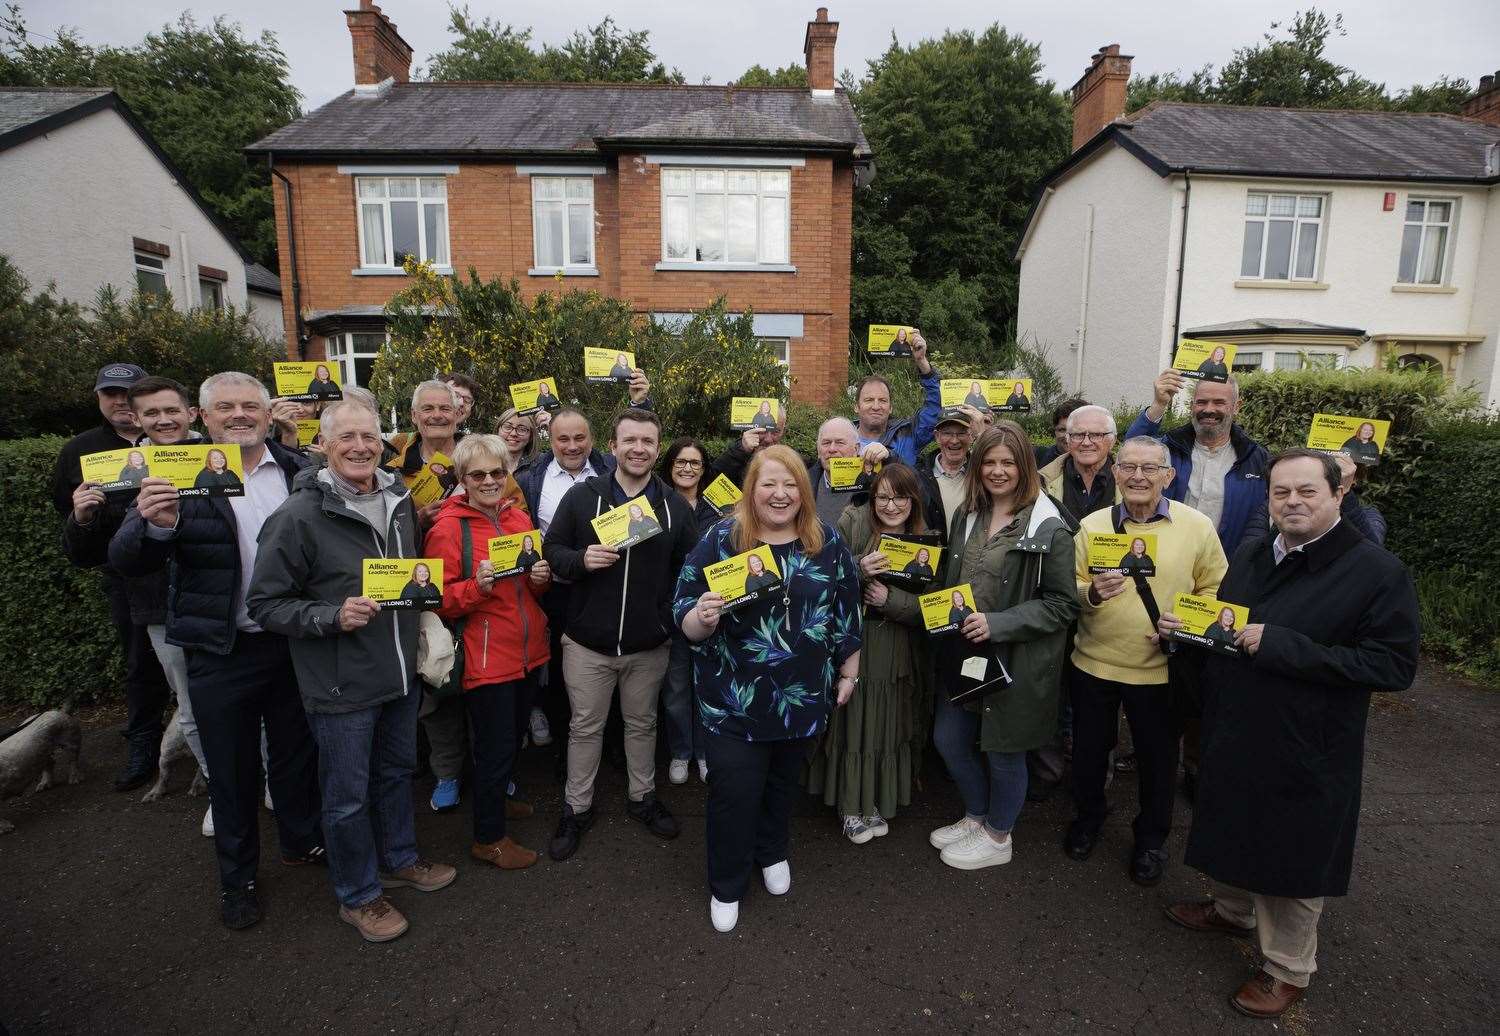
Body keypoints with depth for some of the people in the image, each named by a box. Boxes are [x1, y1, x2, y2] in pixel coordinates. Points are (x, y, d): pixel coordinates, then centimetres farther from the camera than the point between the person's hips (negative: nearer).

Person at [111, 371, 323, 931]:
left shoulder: (300, 470, 0)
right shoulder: (179, 475, -7)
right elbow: (126, 562, -9)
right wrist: (155, 524, -30)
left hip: (294, 641, 2)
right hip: (220, 653, -2)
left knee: (297, 750, 19)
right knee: (231, 766, 14)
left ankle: (302, 840, 42)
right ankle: (236, 876, 34)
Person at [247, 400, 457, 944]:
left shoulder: (399, 499, 2)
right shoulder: (299, 515, -17)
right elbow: (265, 602, -13)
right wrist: (334, 617, -25)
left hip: (401, 671, 6)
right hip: (341, 685, -6)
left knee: (396, 773, 23)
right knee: (348, 795, 11)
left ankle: (398, 858, 45)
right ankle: (358, 896, 31)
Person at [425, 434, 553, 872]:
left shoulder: (519, 517, 6)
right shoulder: (447, 527, -12)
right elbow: (441, 603, -12)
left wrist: (541, 578, -6)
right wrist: (477, 586, -29)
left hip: (528, 651, 7)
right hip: (485, 658, -6)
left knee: (514, 734, 23)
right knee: (495, 745, 4)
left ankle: (499, 796, 48)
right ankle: (489, 837, 24)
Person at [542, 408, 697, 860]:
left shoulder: (675, 506, 0)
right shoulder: (581, 496, -5)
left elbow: (691, 568, 6)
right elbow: (551, 549, -1)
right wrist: (581, 559, -21)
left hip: (649, 644, 2)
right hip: (588, 641, -1)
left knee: (642, 723, 19)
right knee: (585, 727, 13)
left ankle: (642, 797, 39)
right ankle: (577, 808, 32)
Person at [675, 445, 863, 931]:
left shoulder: (828, 542, -2)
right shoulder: (719, 539, -10)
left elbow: (846, 611, 7)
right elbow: (685, 615, -9)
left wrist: (848, 672, 10)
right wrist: (701, 618, -31)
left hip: (805, 695, 3)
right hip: (734, 698, -2)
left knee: (783, 781, 22)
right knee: (734, 792, 5)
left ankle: (773, 854, 50)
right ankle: (726, 886, 30)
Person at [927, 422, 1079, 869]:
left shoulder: (1049, 529, -15)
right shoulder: (967, 516, 5)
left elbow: (1062, 603, -14)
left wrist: (997, 624, -23)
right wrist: (950, 609, -5)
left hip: (1016, 659, -6)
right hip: (965, 651, 7)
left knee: (1003, 750, 11)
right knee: (949, 739, 16)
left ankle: (997, 837, 36)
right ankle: (976, 816, 42)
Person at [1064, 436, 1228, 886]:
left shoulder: (1197, 525, -5)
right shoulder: (1091, 525, -3)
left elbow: (1215, 591, 1)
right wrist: (1091, 593, -24)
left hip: (1160, 668, -1)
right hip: (1093, 663, 1)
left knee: (1157, 759, 14)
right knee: (1089, 749, 16)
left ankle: (1152, 837, 39)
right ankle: (1088, 816, 43)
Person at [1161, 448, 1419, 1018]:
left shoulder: (1378, 572, -16)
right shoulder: (1250, 556, 4)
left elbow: (1394, 666, -22)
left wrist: (1281, 646, -28)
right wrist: (1185, 626, -5)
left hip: (1304, 754, -5)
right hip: (1232, 736, 6)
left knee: (1291, 860, 12)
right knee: (1234, 830, 24)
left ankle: (1288, 970, 35)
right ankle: (1232, 909, 50)